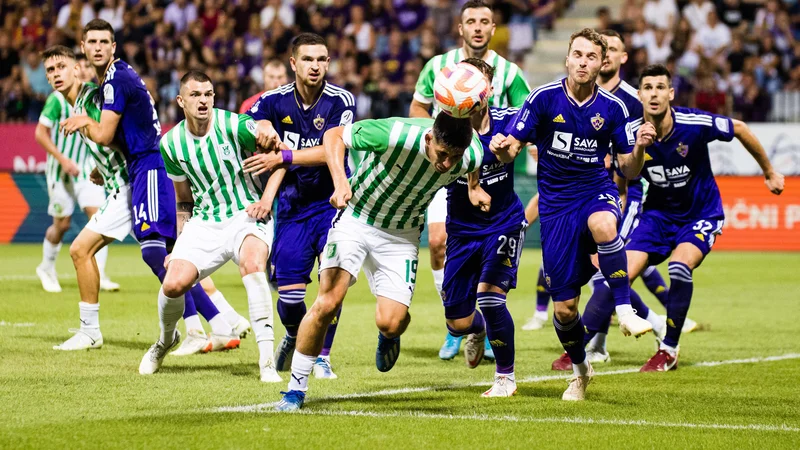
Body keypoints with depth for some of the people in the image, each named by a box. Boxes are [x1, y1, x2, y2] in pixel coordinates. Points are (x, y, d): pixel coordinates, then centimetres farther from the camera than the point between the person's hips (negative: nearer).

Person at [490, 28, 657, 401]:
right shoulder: (544, 98, -6)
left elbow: (629, 171, 2)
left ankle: (625, 311, -31)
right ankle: (580, 368, 29)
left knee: (603, 224, -41)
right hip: (556, 202, 0)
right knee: (564, 307, 0)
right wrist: (501, 148, -29)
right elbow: (511, 150, -6)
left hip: (597, 191, 0)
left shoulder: (613, 108, -3)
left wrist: (639, 149, -19)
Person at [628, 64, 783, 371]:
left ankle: (669, 350, -15)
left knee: (680, 265, -30)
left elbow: (740, 129, -5)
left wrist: (769, 172, 7)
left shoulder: (695, 124, -22)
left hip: (702, 214, -3)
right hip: (659, 213, 3)